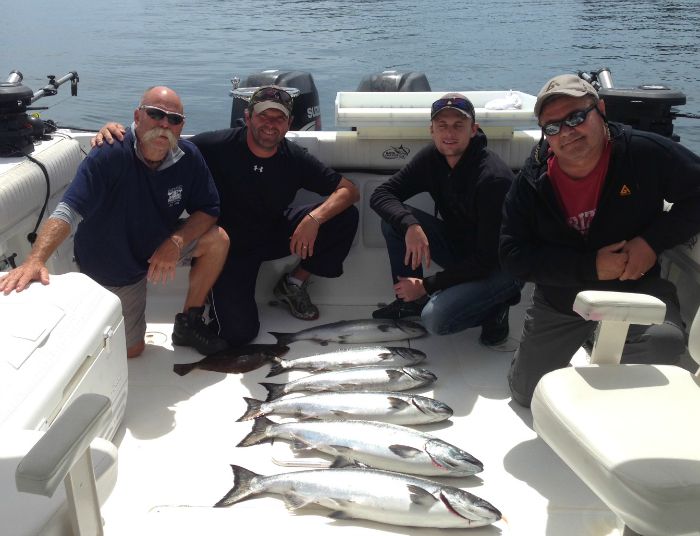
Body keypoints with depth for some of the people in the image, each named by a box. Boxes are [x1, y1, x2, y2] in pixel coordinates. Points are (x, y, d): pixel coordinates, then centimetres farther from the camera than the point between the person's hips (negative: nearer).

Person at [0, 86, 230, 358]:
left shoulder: (188, 157, -17)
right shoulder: (108, 157, -30)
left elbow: (208, 210, -10)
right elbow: (67, 212, -38)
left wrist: (177, 241, -29)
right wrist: (34, 260, -53)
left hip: (162, 245, 4)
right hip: (111, 270, -4)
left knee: (217, 239, -19)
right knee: (131, 350, 3)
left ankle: (189, 322, 0)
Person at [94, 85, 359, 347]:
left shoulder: (295, 159, -11)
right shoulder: (216, 146, -21)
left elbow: (349, 189, -11)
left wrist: (314, 218, -30)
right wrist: (116, 132, -35)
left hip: (275, 234, 4)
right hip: (229, 246, -4)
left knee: (345, 217, -15)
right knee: (238, 333, -19)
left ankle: (294, 283, 6)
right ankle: (219, 296, 19)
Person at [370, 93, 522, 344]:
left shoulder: (494, 178, -27)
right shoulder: (431, 158, -6)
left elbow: (487, 260, -26)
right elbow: (381, 194, -9)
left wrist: (428, 285, -22)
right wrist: (410, 226, -30)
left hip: (499, 267, -7)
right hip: (457, 248, 7)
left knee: (436, 318, -29)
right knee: (394, 219, -12)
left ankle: (495, 306, 1)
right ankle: (410, 301, 3)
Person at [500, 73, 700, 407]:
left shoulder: (645, 153, -16)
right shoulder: (532, 181, -12)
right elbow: (513, 254, -14)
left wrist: (654, 241, -22)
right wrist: (589, 266, -23)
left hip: (637, 287, -2)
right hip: (560, 300, 3)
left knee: (663, 341, -36)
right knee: (525, 394, 14)